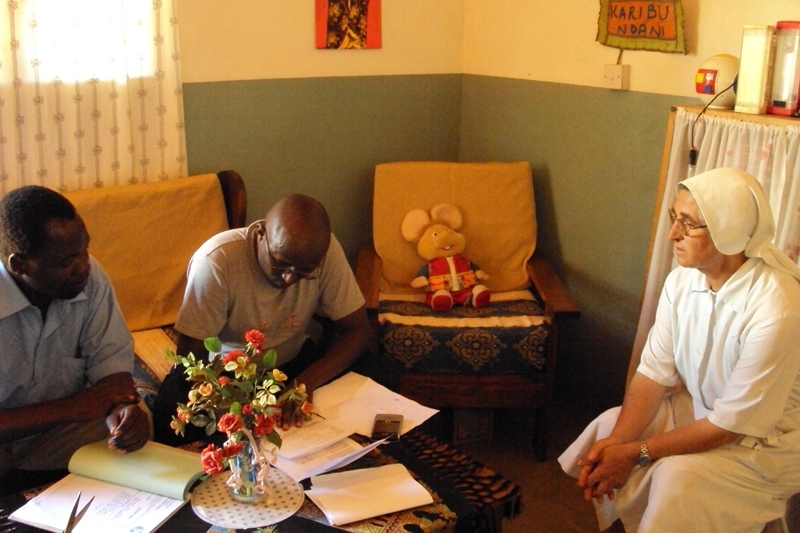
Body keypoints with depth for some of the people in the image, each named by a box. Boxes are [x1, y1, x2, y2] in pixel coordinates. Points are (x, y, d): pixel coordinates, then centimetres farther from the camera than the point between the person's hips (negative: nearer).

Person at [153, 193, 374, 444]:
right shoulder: (216, 262, -29)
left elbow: (358, 330, -14)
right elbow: (191, 357, -22)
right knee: (172, 427, -32)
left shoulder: (327, 250, -21)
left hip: (292, 361, 3)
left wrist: (307, 382, -31)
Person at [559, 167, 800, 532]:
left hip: (767, 438, -6)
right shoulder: (683, 279, -10)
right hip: (699, 408, 7)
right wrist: (617, 441, -23)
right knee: (608, 427, -8)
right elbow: (654, 372, -8)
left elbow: (732, 425, -26)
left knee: (677, 476, -29)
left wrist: (636, 453, -23)